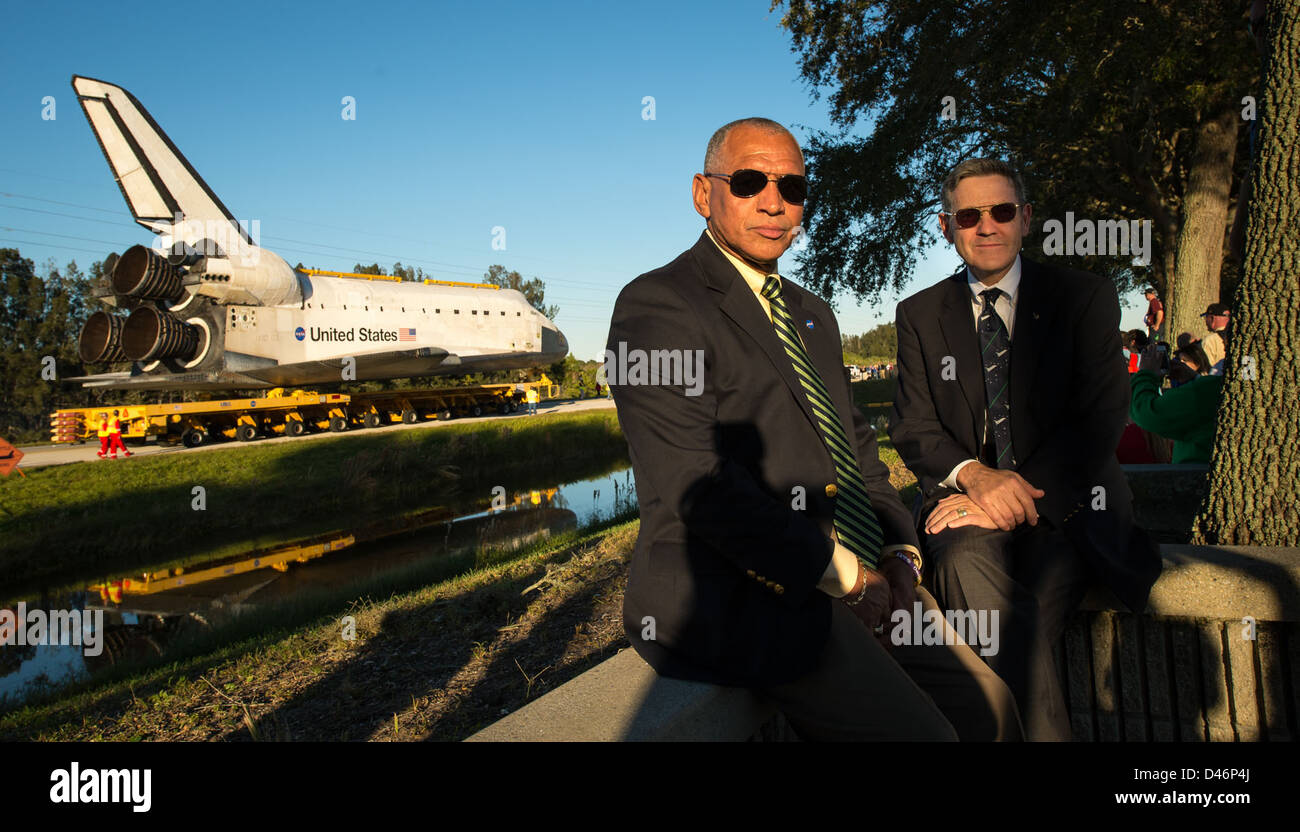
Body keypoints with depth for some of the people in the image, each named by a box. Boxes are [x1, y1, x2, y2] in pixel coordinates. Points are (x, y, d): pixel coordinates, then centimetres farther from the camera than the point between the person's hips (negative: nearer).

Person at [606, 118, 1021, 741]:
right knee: (920, 733, -16)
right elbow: (698, 481, -19)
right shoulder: (657, 306, -9)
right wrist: (841, 574, -15)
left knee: (987, 709, 6)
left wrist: (898, 555, 3)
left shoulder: (813, 314, 20)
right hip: (741, 593, -8)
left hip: (865, 583, 9)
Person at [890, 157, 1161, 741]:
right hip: (964, 500, 1)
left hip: (1064, 510, -1)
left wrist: (1016, 496, -18)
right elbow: (912, 425, 4)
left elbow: (1100, 419, -4)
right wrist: (973, 473, -18)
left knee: (1016, 624, -32)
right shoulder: (919, 315, 12)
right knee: (967, 561, -35)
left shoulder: (1086, 299, 7)